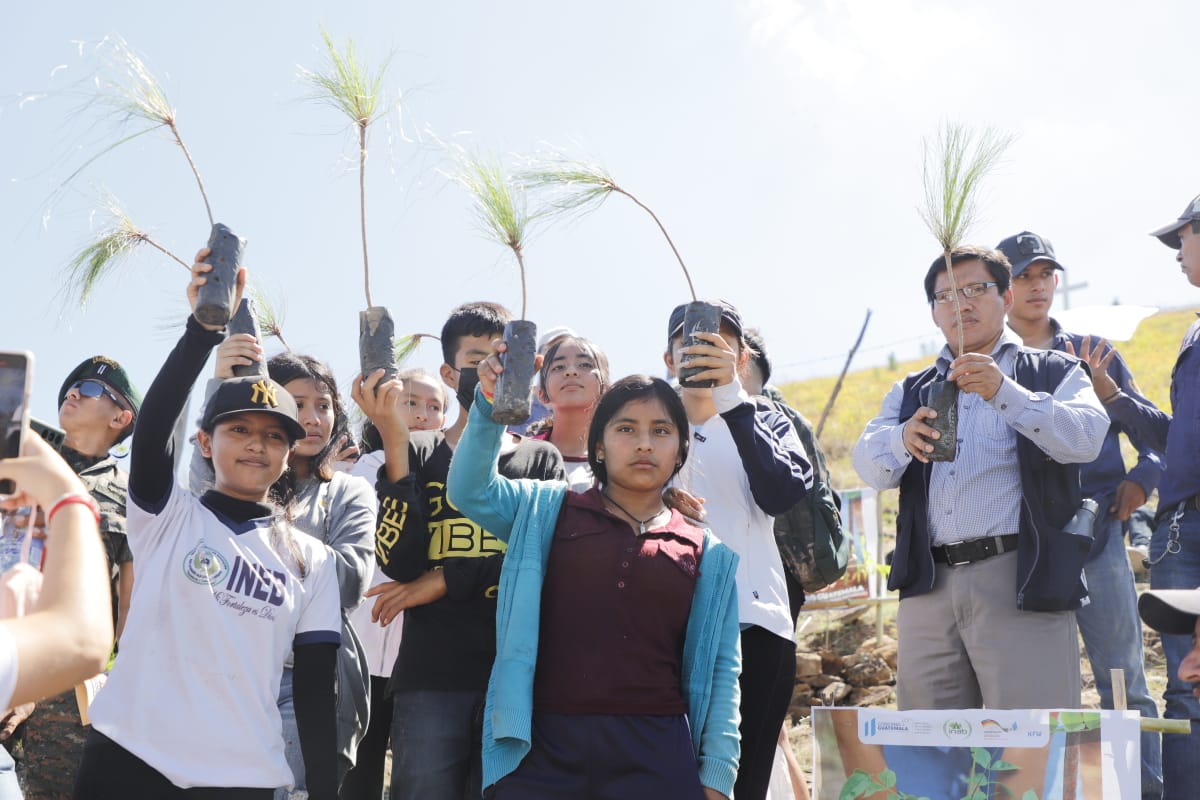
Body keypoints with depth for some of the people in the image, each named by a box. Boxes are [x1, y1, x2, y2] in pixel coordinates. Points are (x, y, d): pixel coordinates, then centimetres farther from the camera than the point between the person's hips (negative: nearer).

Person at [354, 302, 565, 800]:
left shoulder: (541, 460, 13)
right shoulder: (415, 453, 11)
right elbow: (399, 562, -5)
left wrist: (446, 580, -10)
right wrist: (394, 440, -10)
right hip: (429, 679, -1)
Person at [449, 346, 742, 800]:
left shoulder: (708, 553, 11)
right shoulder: (547, 511, 10)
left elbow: (720, 671, 9)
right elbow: (470, 491, -5)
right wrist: (490, 405, -19)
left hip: (657, 756, 1)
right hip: (545, 750, -1)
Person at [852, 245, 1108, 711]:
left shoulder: (1053, 373, 12)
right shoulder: (910, 392, 22)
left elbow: (1086, 438, -7)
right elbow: (869, 466, 6)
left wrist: (1003, 391, -21)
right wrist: (904, 439, -17)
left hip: (1021, 584, -3)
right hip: (928, 589, 4)